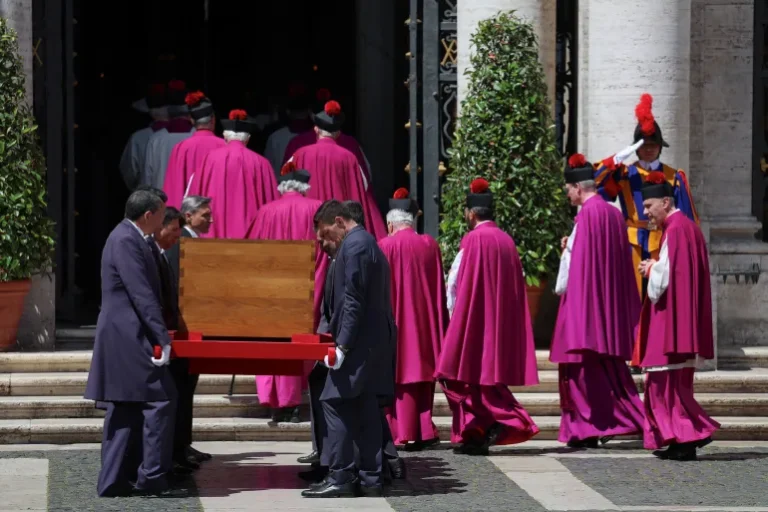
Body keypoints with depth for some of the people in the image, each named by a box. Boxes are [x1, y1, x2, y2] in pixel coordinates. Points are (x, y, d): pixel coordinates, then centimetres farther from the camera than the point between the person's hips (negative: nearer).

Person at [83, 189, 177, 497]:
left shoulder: (130, 238, 16)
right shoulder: (126, 241, -16)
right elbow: (142, 295, -22)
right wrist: (163, 338, -23)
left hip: (124, 337, 11)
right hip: (128, 336, -11)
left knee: (125, 410, 10)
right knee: (161, 399, -9)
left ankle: (113, 480, 12)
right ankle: (151, 476, -7)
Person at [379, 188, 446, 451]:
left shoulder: (386, 246, -10)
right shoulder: (430, 245, 2)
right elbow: (440, 289, 6)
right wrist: (440, 323, 13)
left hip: (397, 320, -4)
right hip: (425, 320, 4)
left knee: (401, 371, 1)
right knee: (423, 369, 10)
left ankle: (403, 433, 0)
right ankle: (424, 431, 7)